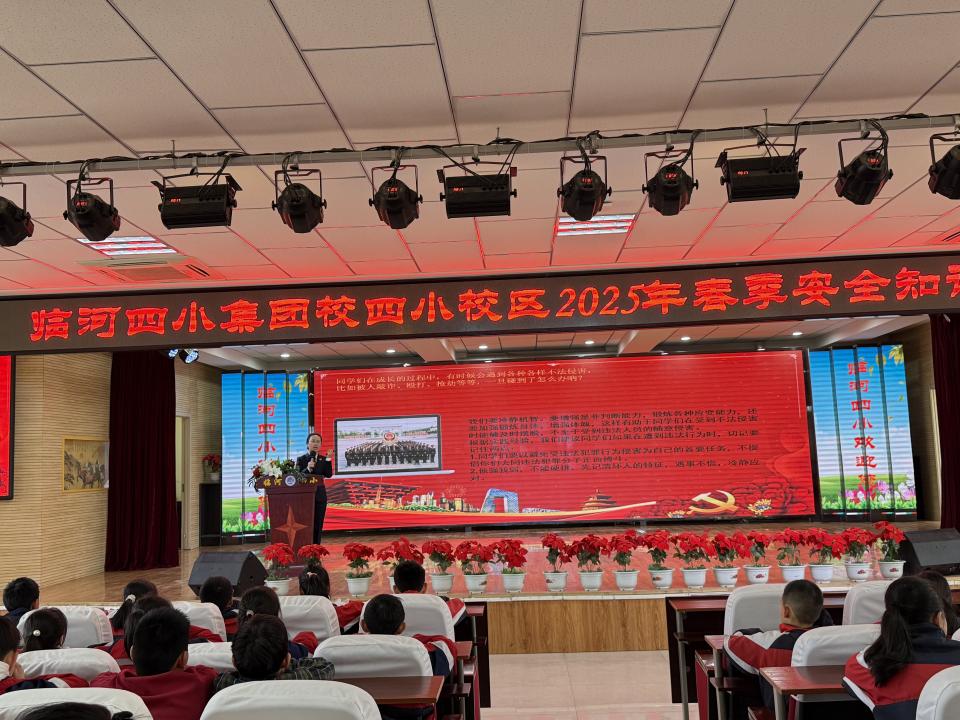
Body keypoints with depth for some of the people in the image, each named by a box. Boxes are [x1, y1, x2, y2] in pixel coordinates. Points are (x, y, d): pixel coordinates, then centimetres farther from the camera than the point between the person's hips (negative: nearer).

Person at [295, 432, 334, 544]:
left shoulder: (323, 459, 7)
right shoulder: (301, 459, -1)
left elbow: (328, 474, -7)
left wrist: (328, 459, -14)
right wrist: (308, 468, -27)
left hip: (320, 495, 3)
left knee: (318, 525, 5)